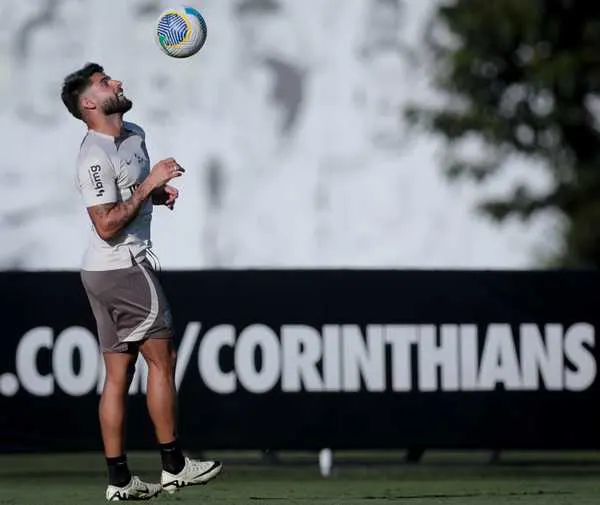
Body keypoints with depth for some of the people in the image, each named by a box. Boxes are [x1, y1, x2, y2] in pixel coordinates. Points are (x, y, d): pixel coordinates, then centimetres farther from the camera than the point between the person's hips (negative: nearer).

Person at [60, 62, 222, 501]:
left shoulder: (135, 135, 11)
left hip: (104, 273, 9)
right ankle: (174, 466, 3)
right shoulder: (95, 158, -18)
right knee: (162, 359, -3)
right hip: (124, 268, -9)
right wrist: (150, 184, -20)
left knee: (118, 374, 7)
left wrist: (160, 193, 8)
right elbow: (108, 226, -23)